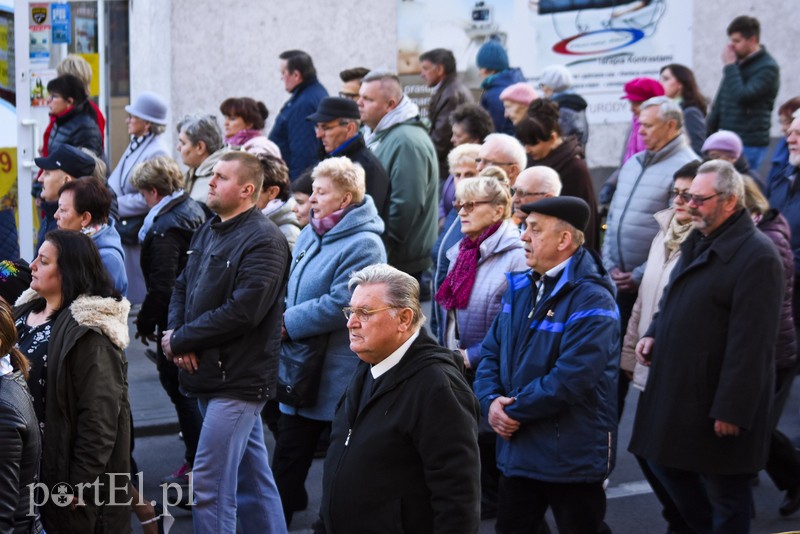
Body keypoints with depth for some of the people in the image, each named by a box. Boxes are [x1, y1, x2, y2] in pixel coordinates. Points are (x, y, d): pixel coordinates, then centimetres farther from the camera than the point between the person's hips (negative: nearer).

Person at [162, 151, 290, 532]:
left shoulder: (263, 242, -15)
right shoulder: (207, 232, 13)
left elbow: (240, 312, -22)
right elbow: (182, 288, 15)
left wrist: (180, 341, -14)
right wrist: (176, 334, -6)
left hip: (238, 382, -9)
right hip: (210, 376, 9)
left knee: (209, 485, -10)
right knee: (253, 477, 17)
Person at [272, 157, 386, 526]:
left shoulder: (363, 245, -16)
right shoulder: (312, 233, 10)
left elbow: (338, 304, -25)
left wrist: (287, 324, -17)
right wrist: (282, 318, -1)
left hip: (337, 377, -8)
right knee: (288, 457, 14)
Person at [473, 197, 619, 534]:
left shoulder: (592, 302, -19)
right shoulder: (520, 288, 8)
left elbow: (569, 381, -27)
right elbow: (491, 352, 9)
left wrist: (513, 411, -17)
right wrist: (491, 402, -11)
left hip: (571, 457, -8)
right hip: (517, 451, 8)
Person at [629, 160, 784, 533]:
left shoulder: (756, 255, -19)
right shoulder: (699, 242, 10)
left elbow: (750, 343, -22)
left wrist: (731, 411, -23)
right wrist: (654, 334, 6)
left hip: (716, 402, -9)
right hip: (677, 387, 9)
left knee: (724, 492, 5)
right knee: (664, 461, 20)